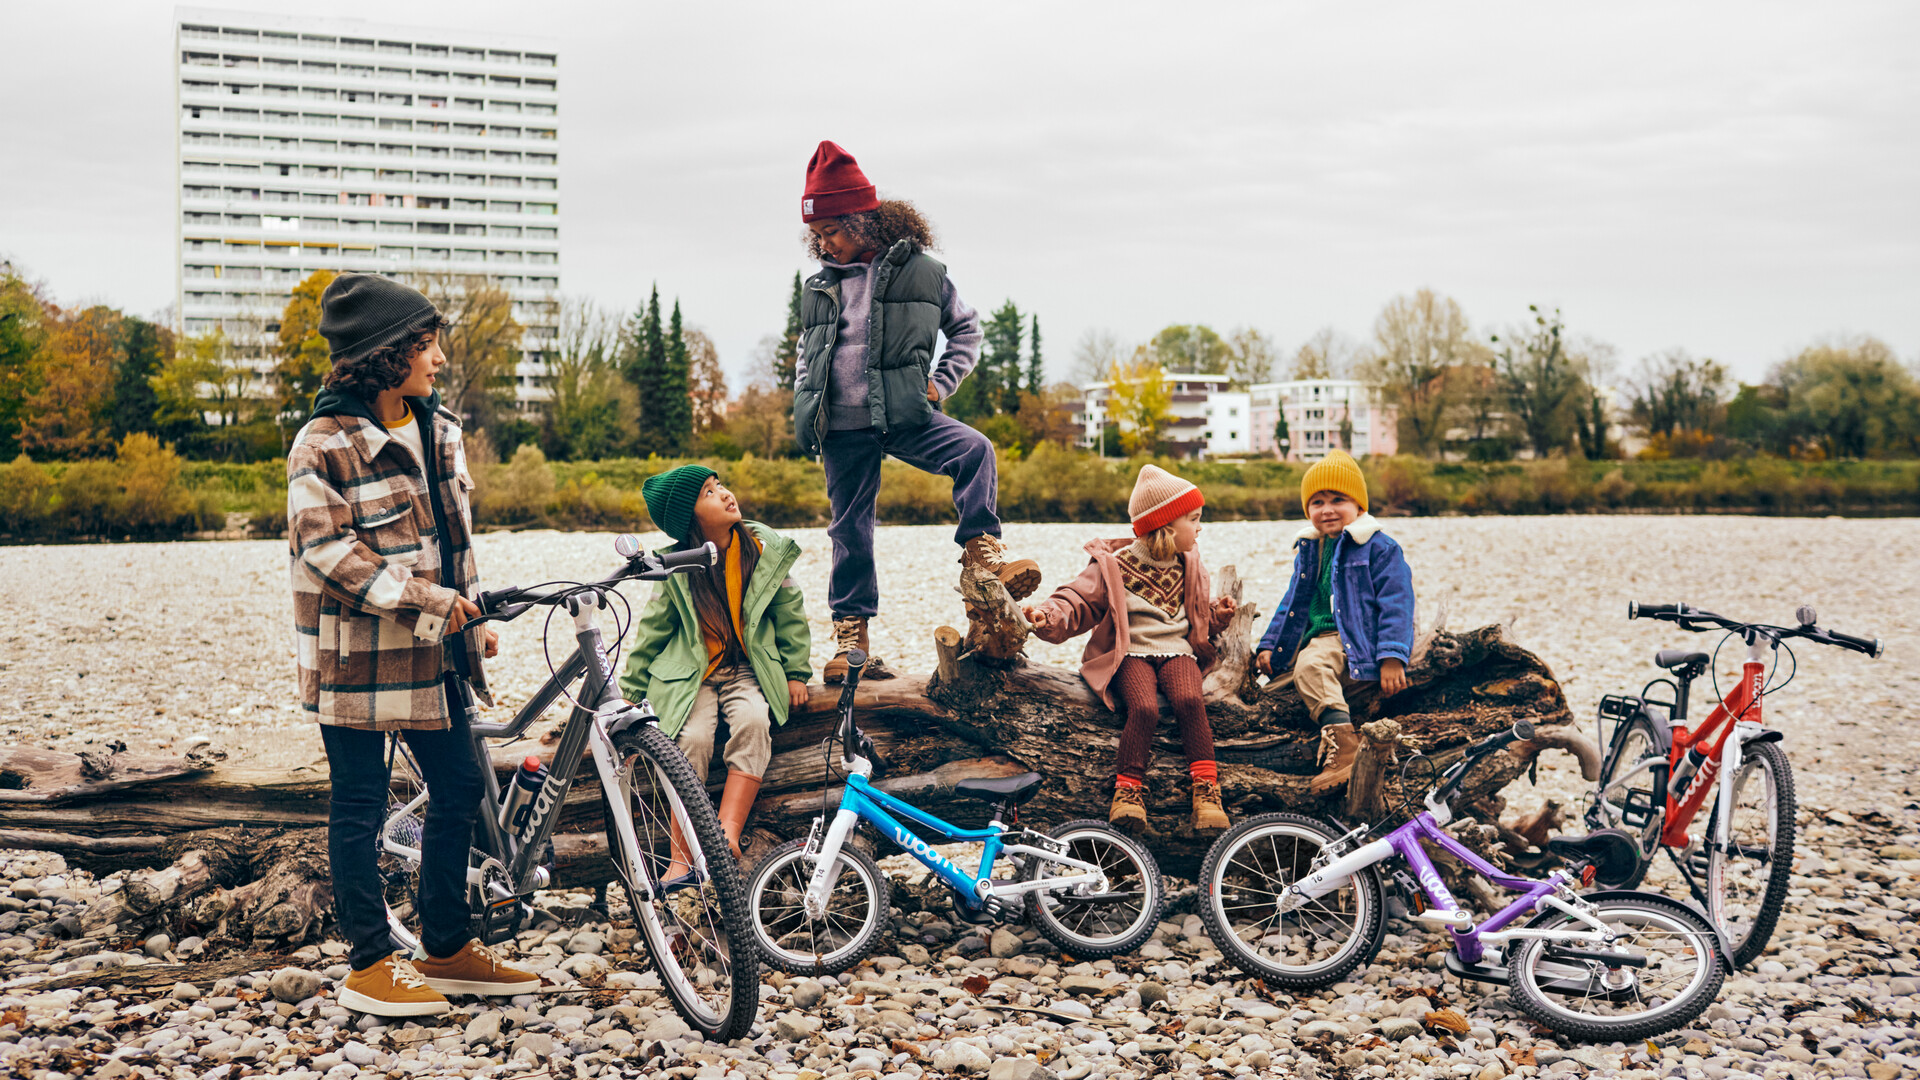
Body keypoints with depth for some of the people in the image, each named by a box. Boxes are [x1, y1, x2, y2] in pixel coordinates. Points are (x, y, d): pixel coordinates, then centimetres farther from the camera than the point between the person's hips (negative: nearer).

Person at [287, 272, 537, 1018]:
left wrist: (471, 616, 16)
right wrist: (422, 596, -21)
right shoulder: (327, 442, -12)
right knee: (360, 804, 3)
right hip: (357, 653, -7)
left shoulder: (437, 429, 12)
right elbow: (325, 548, -18)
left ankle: (447, 949, 24)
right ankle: (370, 964, 14)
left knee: (460, 788, 10)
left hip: (431, 650, 8)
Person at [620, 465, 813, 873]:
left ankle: (727, 835, -33)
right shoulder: (676, 568, -4)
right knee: (692, 739, -29)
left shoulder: (766, 549, -1)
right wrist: (631, 692, 10)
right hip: (691, 674, -1)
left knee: (753, 721, -32)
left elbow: (790, 613, 10)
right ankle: (681, 859, -25)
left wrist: (797, 673, 7)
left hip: (750, 670, 1)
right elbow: (652, 629, 8)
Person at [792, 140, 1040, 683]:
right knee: (850, 527, 5)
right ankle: (850, 634, 16)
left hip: (904, 415, -2)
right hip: (842, 427, 3)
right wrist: (804, 409, 12)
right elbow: (806, 354, 26)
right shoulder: (819, 287, 11)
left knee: (974, 450, -28)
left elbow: (966, 330, 13)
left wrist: (939, 384, 2)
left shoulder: (919, 270, 2)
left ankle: (981, 547, -18)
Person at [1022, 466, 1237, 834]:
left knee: (1190, 700, -29)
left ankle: (1206, 789, -28)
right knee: (1144, 708, -32)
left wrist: (1217, 615, 7)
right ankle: (1129, 789, -22)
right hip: (1132, 652, -3)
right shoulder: (1116, 566, 0)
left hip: (1176, 649, 3)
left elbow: (1198, 616, 30)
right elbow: (1079, 601, -3)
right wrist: (1049, 616, -23)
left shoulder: (1188, 567, 18)